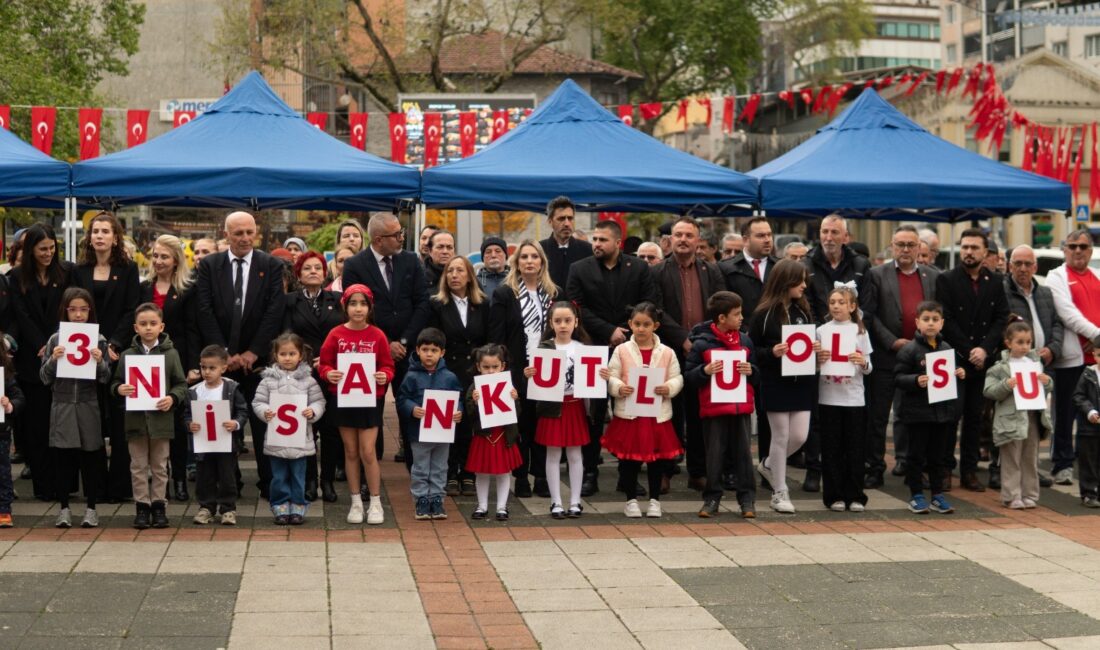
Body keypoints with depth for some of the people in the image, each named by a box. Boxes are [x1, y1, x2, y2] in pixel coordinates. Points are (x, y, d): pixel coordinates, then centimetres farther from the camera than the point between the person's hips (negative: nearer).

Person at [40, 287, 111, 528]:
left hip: (88, 408, -1)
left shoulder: (98, 340, 0)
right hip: (62, 407, 1)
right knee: (62, 459, 4)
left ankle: (91, 508, 15)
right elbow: (45, 378, 2)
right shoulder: (56, 340, 2)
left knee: (90, 460, 5)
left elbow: (105, 378, 1)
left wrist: (100, 362, -18)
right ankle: (64, 508, 15)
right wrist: (52, 360, -15)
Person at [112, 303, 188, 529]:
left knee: (159, 466, 8)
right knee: (138, 466, 6)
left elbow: (181, 384, 2)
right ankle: (142, 506, 12)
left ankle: (159, 505, 16)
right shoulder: (127, 355, 3)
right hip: (136, 419, 1)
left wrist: (173, 398, -15)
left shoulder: (170, 354, 0)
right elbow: (116, 382, 9)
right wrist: (119, 389, -13)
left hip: (161, 418, -1)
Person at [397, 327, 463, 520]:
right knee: (420, 469, 9)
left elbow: (458, 400, 4)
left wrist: (458, 412, -15)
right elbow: (402, 400, -7)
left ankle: (437, 499, 23)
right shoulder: (412, 377, -7)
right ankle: (421, 500, 18)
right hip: (419, 432, -2)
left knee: (439, 469, 12)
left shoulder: (449, 378, -2)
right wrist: (412, 410, -25)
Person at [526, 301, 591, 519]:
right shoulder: (543, 349, -2)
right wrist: (528, 375, -24)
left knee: (575, 454, 7)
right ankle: (556, 502, 11)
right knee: (553, 455, 4)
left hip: (575, 406, 1)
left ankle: (575, 501, 15)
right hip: (552, 407, -1)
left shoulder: (584, 348, 2)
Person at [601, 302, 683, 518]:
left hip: (658, 415, 1)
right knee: (629, 458, 6)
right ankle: (631, 500, 19)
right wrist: (619, 388, -21)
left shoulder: (667, 353, 2)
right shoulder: (622, 350, 0)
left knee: (657, 458, 8)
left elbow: (677, 379, 2)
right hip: (628, 414, -1)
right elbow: (611, 378, -1)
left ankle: (654, 499, 22)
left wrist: (669, 388, -18)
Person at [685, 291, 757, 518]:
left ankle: (747, 499, 13)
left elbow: (757, 377, 17)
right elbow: (688, 377, -2)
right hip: (714, 409, -3)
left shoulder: (745, 341, 9)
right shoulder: (702, 343, -5)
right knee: (714, 455, 4)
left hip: (742, 408, 3)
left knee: (743, 453, 6)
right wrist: (705, 371, -19)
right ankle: (712, 498, 13)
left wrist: (751, 371, -5)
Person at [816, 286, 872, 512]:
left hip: (854, 397, 0)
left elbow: (868, 368, 5)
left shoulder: (860, 331, 5)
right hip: (828, 397, 0)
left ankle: (855, 496, 9)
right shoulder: (822, 331, 5)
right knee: (831, 448, 2)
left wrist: (863, 362, -16)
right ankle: (834, 496, 9)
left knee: (855, 448, 2)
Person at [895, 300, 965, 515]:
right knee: (917, 455, 4)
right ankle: (916, 496, 12)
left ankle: (937, 495, 21)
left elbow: (954, 372, 20)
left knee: (937, 455, 13)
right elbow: (899, 377, -10)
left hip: (943, 410, 5)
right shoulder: (909, 349, -8)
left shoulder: (947, 348, 7)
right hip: (918, 411, -4)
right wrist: (916, 381, -25)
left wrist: (960, 374, -1)